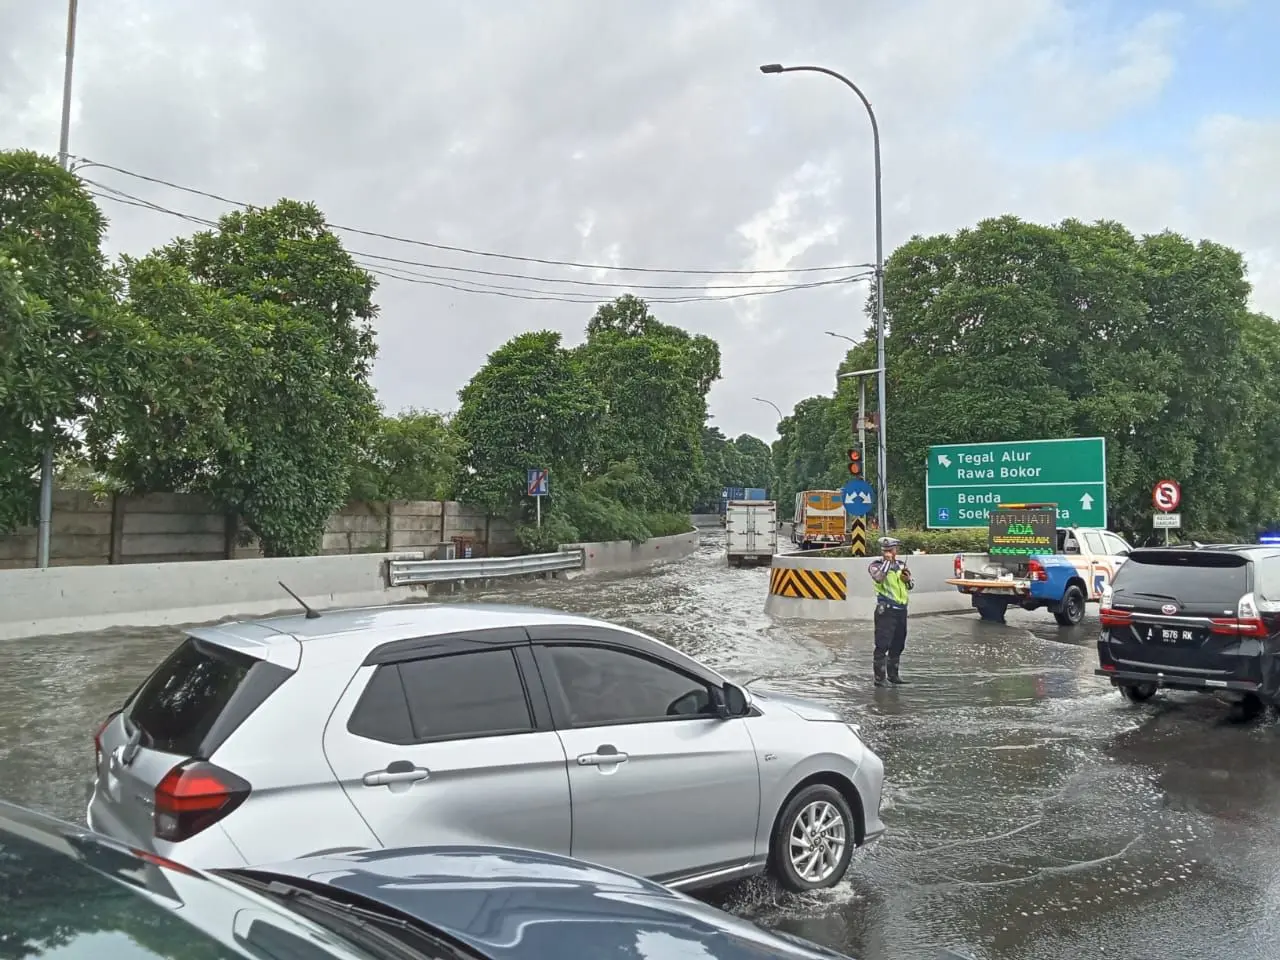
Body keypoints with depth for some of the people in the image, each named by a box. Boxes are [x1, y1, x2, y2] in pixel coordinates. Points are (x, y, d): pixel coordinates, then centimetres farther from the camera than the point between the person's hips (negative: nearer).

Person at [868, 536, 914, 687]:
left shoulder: (901, 564, 14)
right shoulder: (877, 565, -6)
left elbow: (911, 585, 22)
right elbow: (879, 577, -29)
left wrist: (908, 580, -1)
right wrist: (887, 561, -18)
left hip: (901, 609, 7)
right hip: (886, 610, -7)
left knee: (898, 644, 14)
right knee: (882, 645, -7)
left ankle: (893, 674, 26)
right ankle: (880, 677, -3)